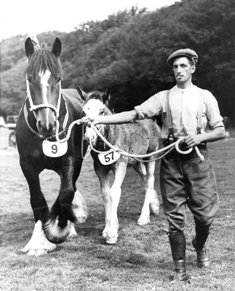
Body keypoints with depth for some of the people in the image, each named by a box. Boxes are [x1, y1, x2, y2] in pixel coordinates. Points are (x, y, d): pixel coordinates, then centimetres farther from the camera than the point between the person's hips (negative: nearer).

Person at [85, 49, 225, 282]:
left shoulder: (205, 96, 7)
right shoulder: (163, 97, 8)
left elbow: (220, 131, 7)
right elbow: (134, 114, 0)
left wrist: (200, 137, -13)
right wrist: (100, 120, -9)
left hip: (197, 158, 0)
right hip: (171, 159, 1)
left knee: (205, 213, 1)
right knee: (174, 216, 1)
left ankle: (200, 246, 35)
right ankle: (180, 270, 12)